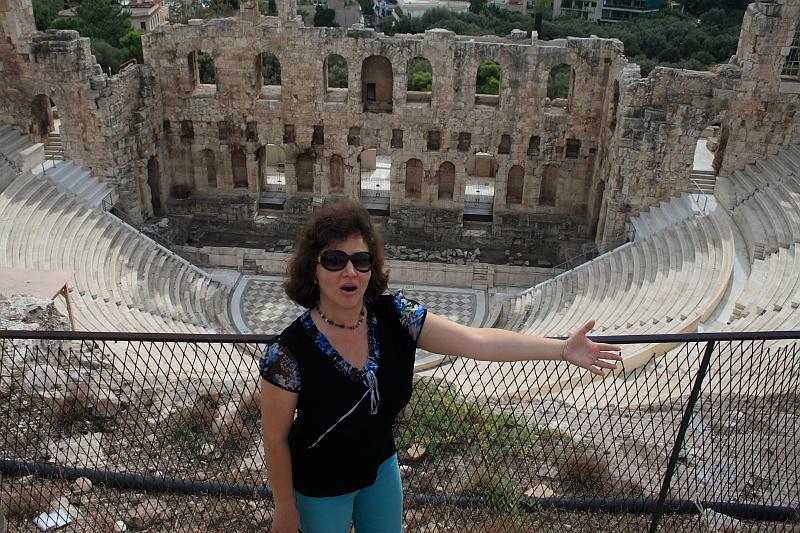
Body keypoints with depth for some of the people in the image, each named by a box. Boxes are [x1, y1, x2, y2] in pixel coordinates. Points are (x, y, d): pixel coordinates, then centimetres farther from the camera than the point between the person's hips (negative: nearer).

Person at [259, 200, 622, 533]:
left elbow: (477, 341, -22)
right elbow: (275, 438, -18)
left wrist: (563, 348, -26)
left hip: (380, 466, 4)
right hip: (320, 488, -4)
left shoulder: (394, 317, -19)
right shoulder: (289, 353, -30)